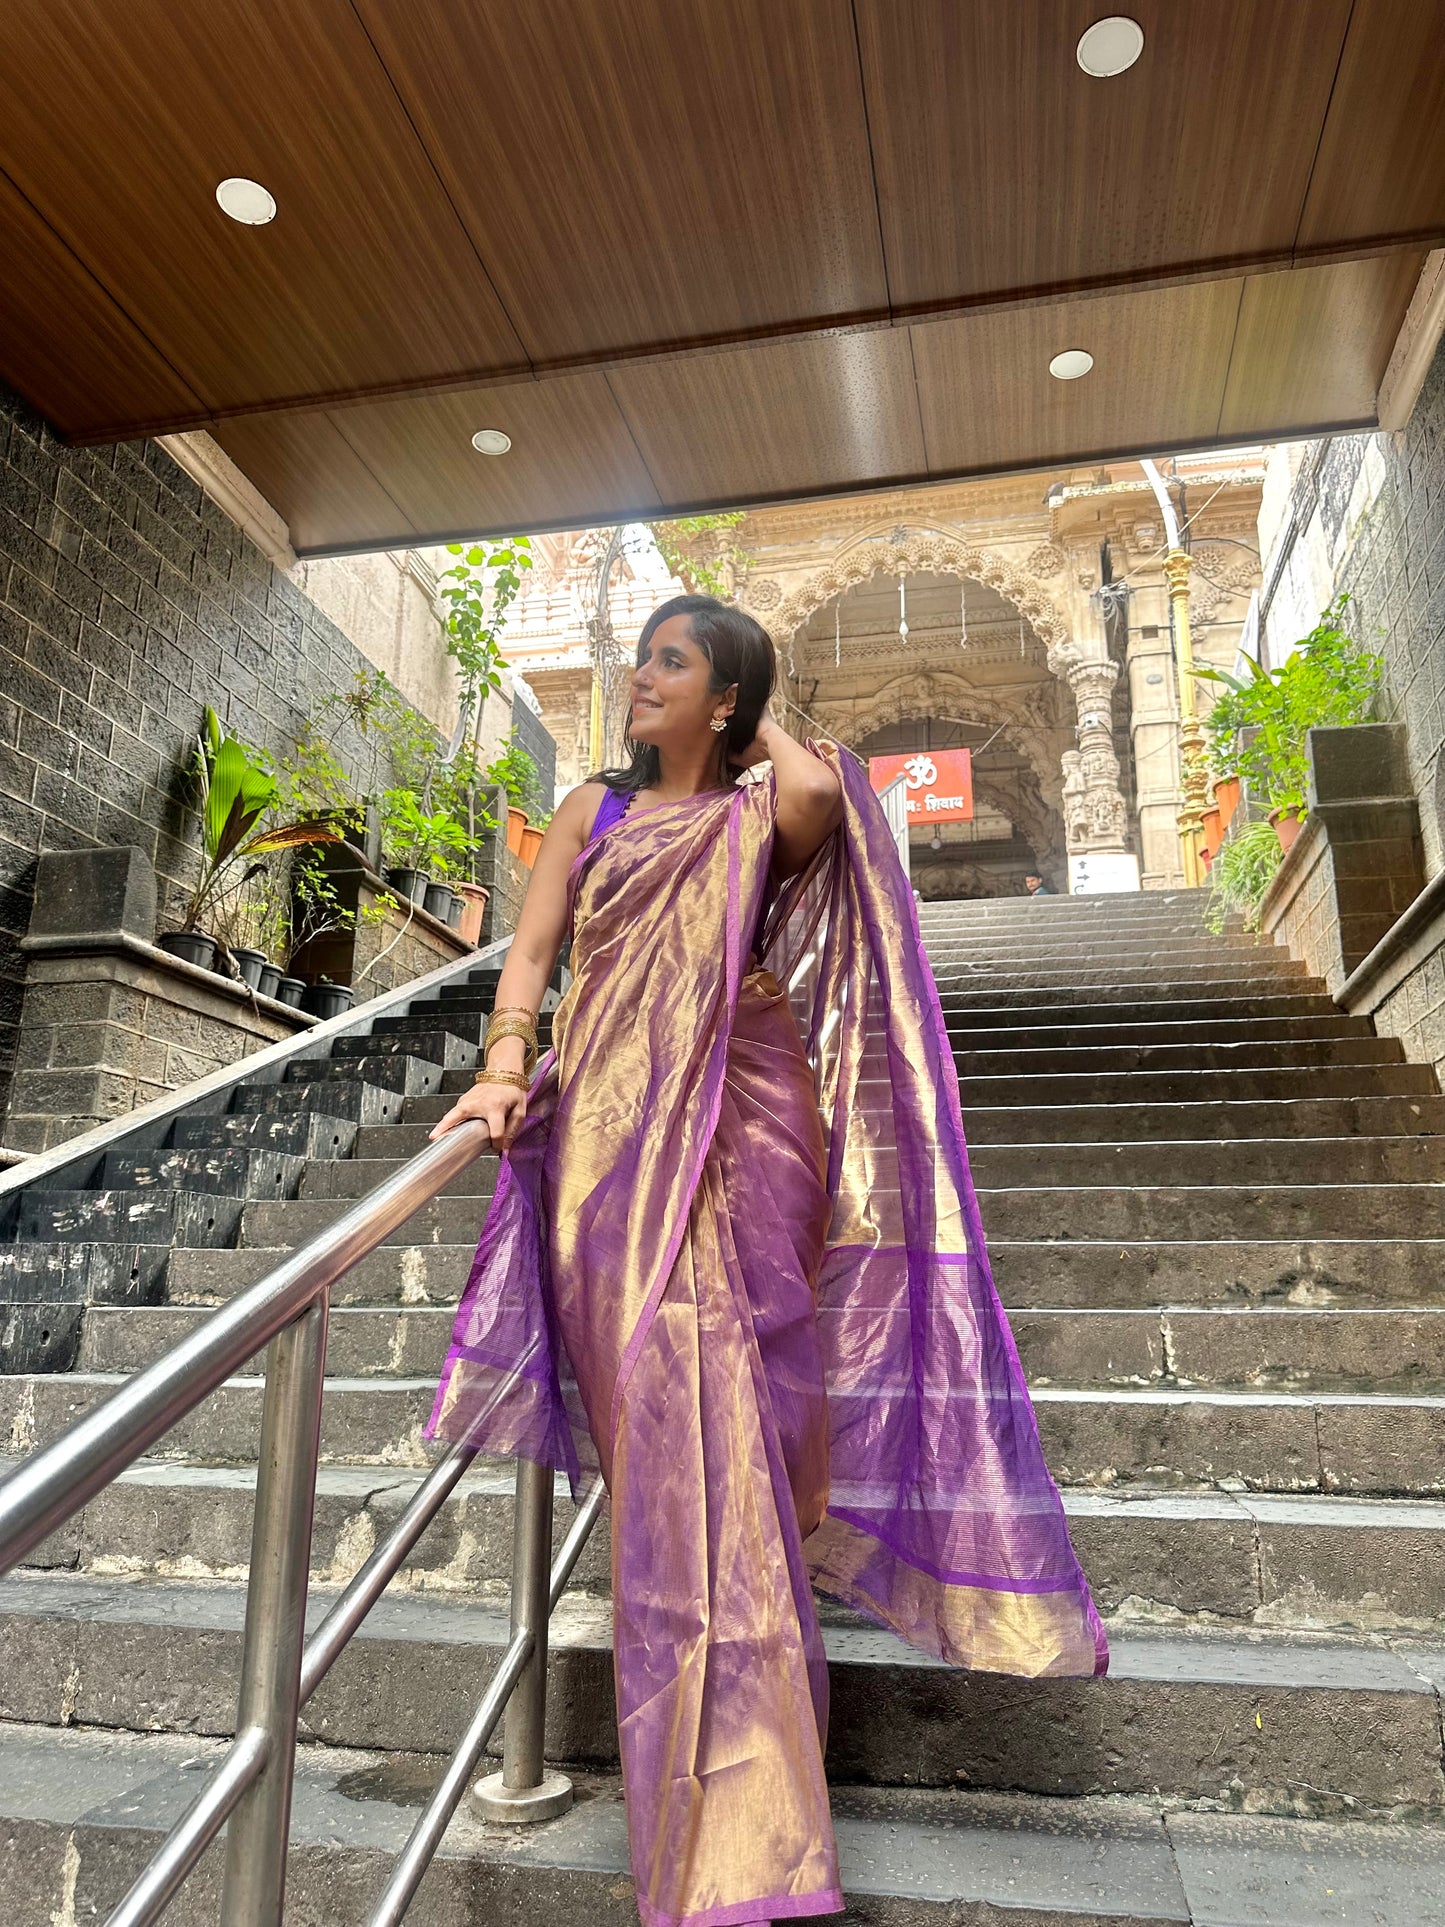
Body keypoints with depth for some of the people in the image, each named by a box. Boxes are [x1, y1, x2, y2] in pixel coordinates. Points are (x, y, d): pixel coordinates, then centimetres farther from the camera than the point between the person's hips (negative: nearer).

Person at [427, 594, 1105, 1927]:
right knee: (668, 1421, 1)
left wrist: (760, 726, 5)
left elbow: (817, 786, -16)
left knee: (707, 1414, -8)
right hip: (613, 1131, 3)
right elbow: (531, 947, 8)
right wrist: (507, 1066, -10)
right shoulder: (593, 810, 19)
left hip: (736, 1130, -2)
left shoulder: (769, 811, 10)